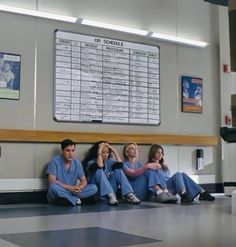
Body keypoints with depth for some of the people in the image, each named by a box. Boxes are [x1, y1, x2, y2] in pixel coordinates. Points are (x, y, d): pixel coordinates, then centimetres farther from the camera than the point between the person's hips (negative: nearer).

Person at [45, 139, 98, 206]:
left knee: (94, 188, -14)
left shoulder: (77, 163, 5)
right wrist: (70, 187, -25)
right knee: (54, 187, -38)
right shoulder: (55, 161, -9)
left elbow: (84, 181, 6)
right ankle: (76, 200, -21)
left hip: (73, 193, 4)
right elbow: (52, 181, -17)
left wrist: (80, 187, -19)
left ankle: (68, 200, -22)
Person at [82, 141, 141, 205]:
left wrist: (114, 151, -9)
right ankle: (111, 196, -42)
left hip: (110, 190, 5)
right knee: (99, 171, -29)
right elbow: (99, 166, -29)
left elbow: (120, 165, -9)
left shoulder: (109, 161, 11)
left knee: (118, 170, -13)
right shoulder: (91, 162, -6)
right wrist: (99, 151, -24)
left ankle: (129, 195, -27)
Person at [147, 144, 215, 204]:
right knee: (177, 175, -28)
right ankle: (184, 195, -57)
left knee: (182, 174, -18)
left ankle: (202, 193, -36)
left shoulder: (164, 166, 31)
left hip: (170, 189, 6)